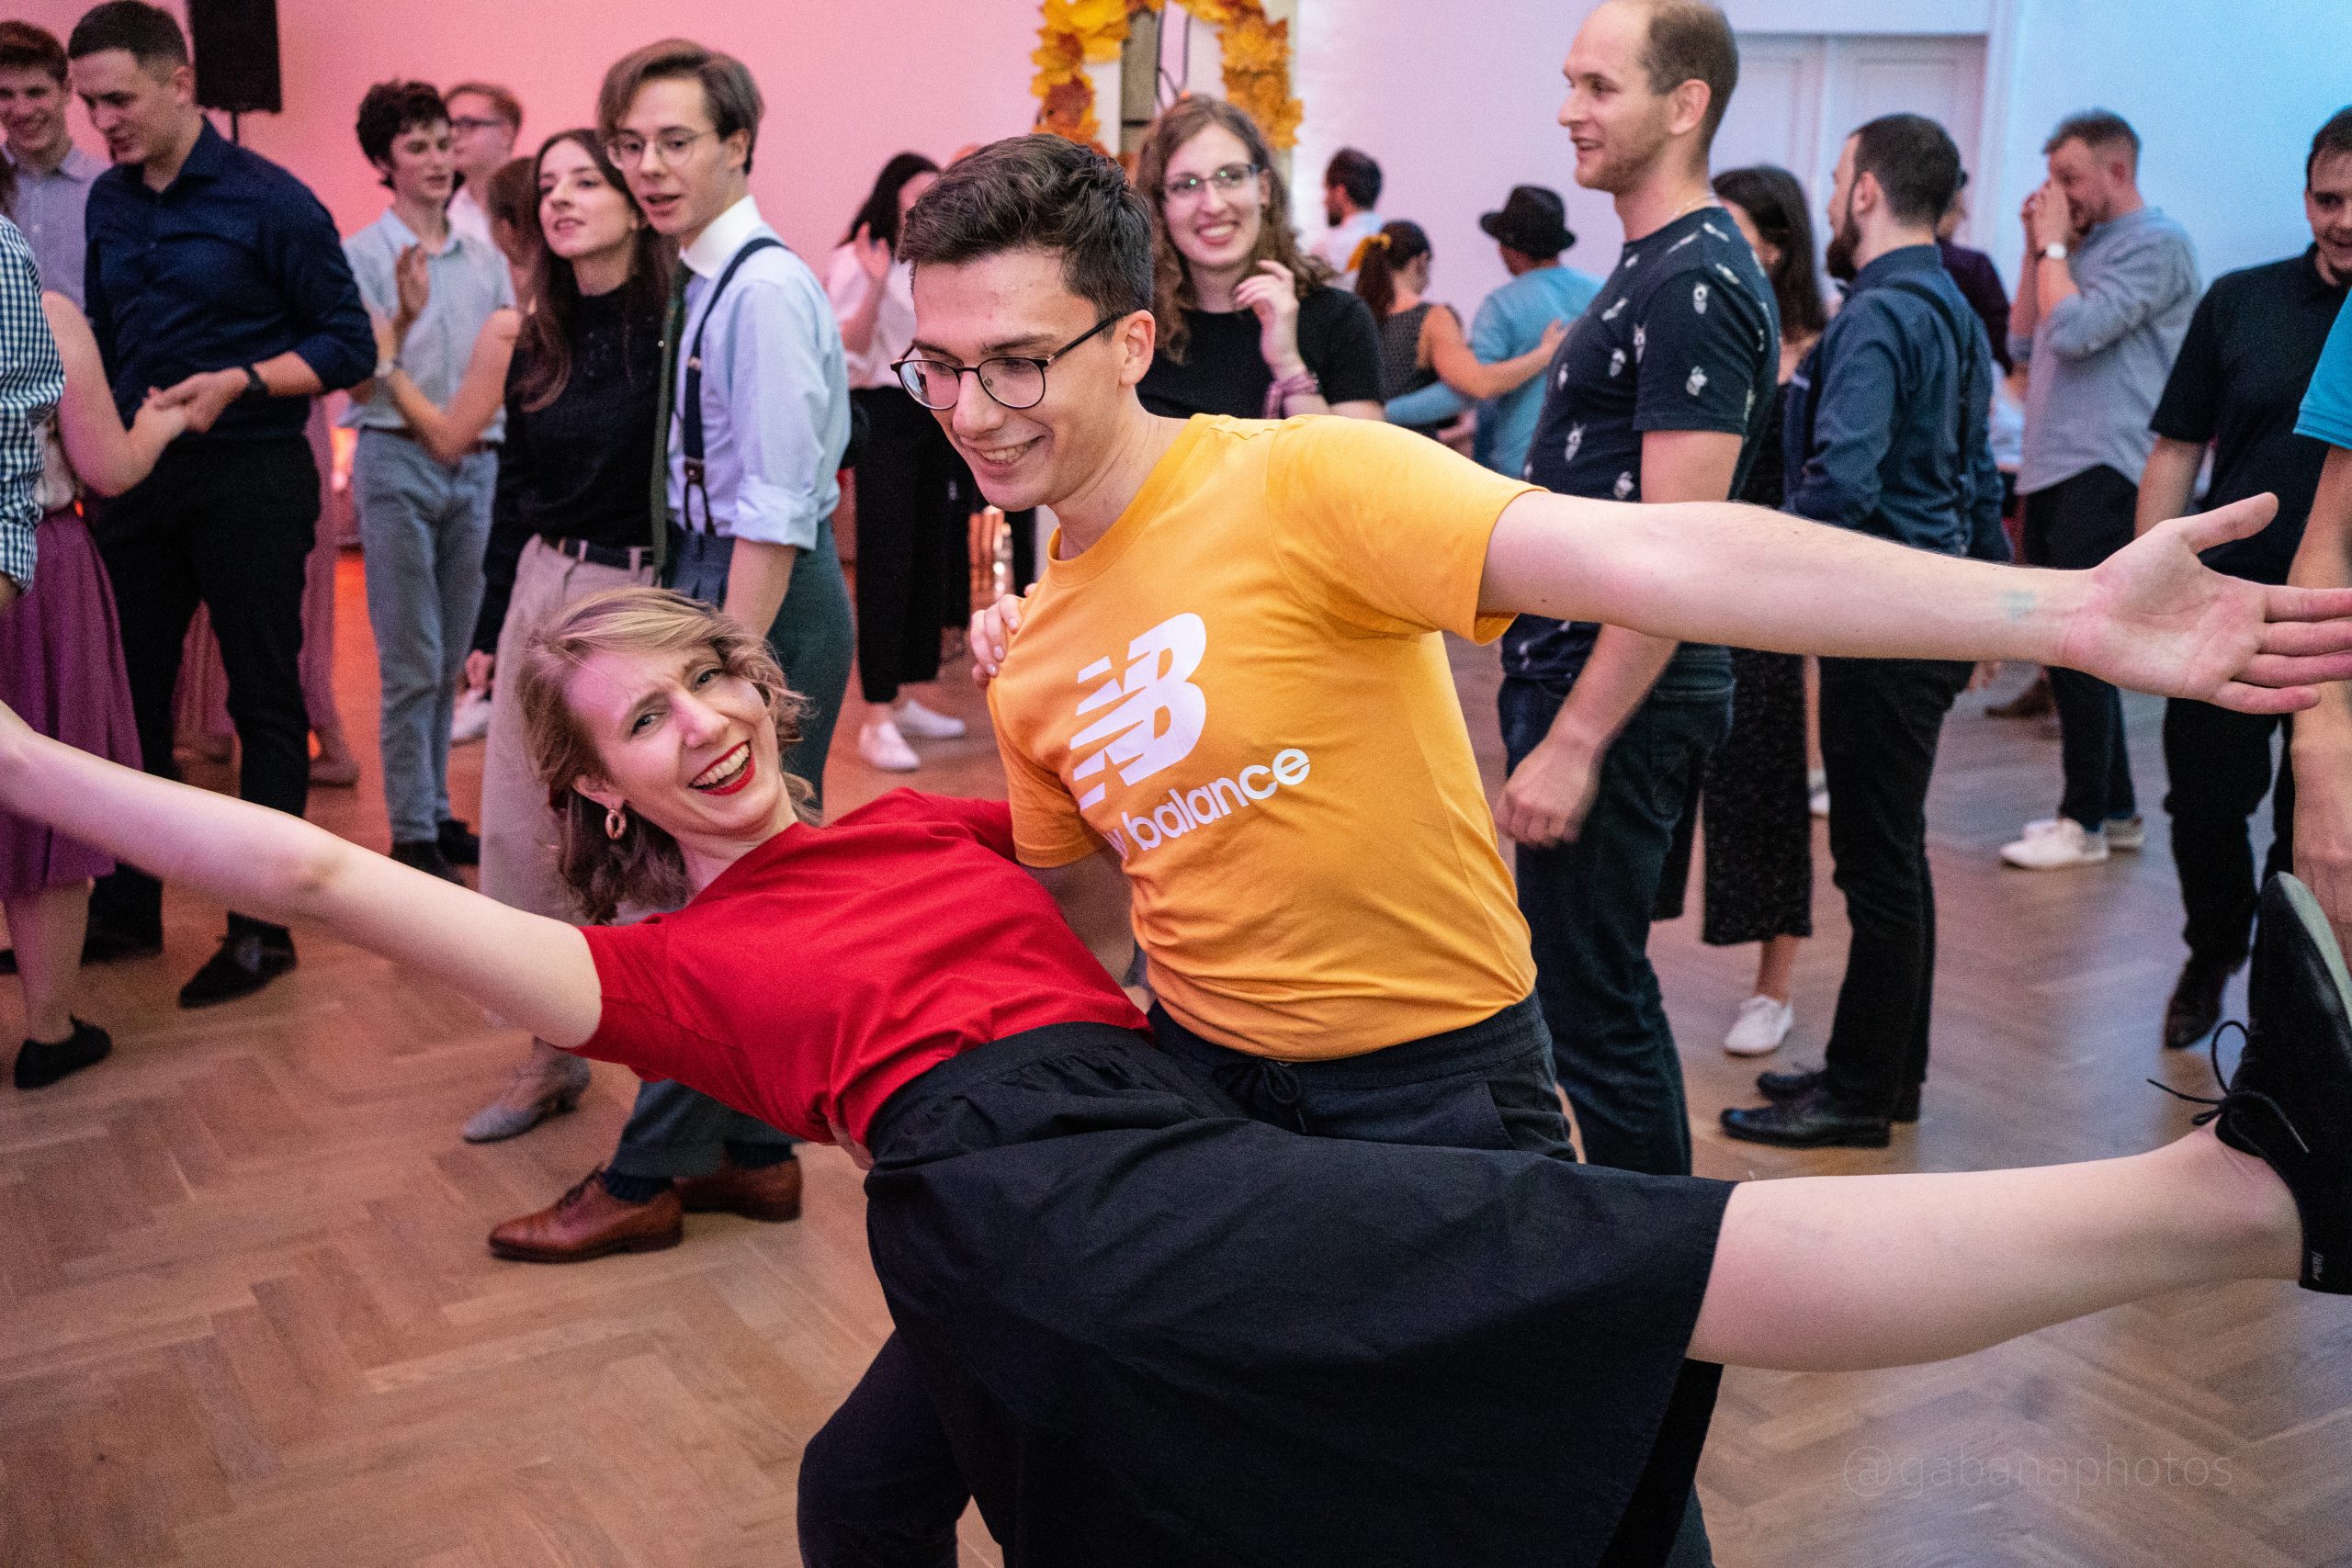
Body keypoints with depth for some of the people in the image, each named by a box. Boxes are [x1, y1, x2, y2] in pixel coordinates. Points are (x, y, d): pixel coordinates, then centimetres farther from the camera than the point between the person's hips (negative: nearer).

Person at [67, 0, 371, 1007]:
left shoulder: (269, 201, -8)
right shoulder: (108, 202, 8)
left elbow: (348, 347, -8)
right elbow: (106, 343, 19)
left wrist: (238, 380, -20)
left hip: (249, 480, -6)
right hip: (134, 482, 6)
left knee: (264, 699, 2)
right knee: (129, 694, 10)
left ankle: (262, 926, 12)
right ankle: (126, 907, 24)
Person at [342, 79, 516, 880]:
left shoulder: (487, 259, 11)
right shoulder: (361, 256, -2)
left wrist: (479, 428, -1)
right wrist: (404, 318, -24)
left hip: (476, 465, 4)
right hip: (398, 462, -4)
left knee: (451, 660, 10)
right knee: (412, 663, -4)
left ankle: (438, 812, 19)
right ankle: (412, 832, 3)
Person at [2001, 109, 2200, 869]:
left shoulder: (2155, 243, -9)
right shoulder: (2087, 246, 17)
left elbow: (2074, 332, -19)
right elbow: (2025, 344, 16)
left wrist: (2053, 244, -7)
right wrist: (2038, 249, 10)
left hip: (2103, 473, -9)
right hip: (2052, 470, 9)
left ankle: (2085, 822, 0)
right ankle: (2115, 809, 22)